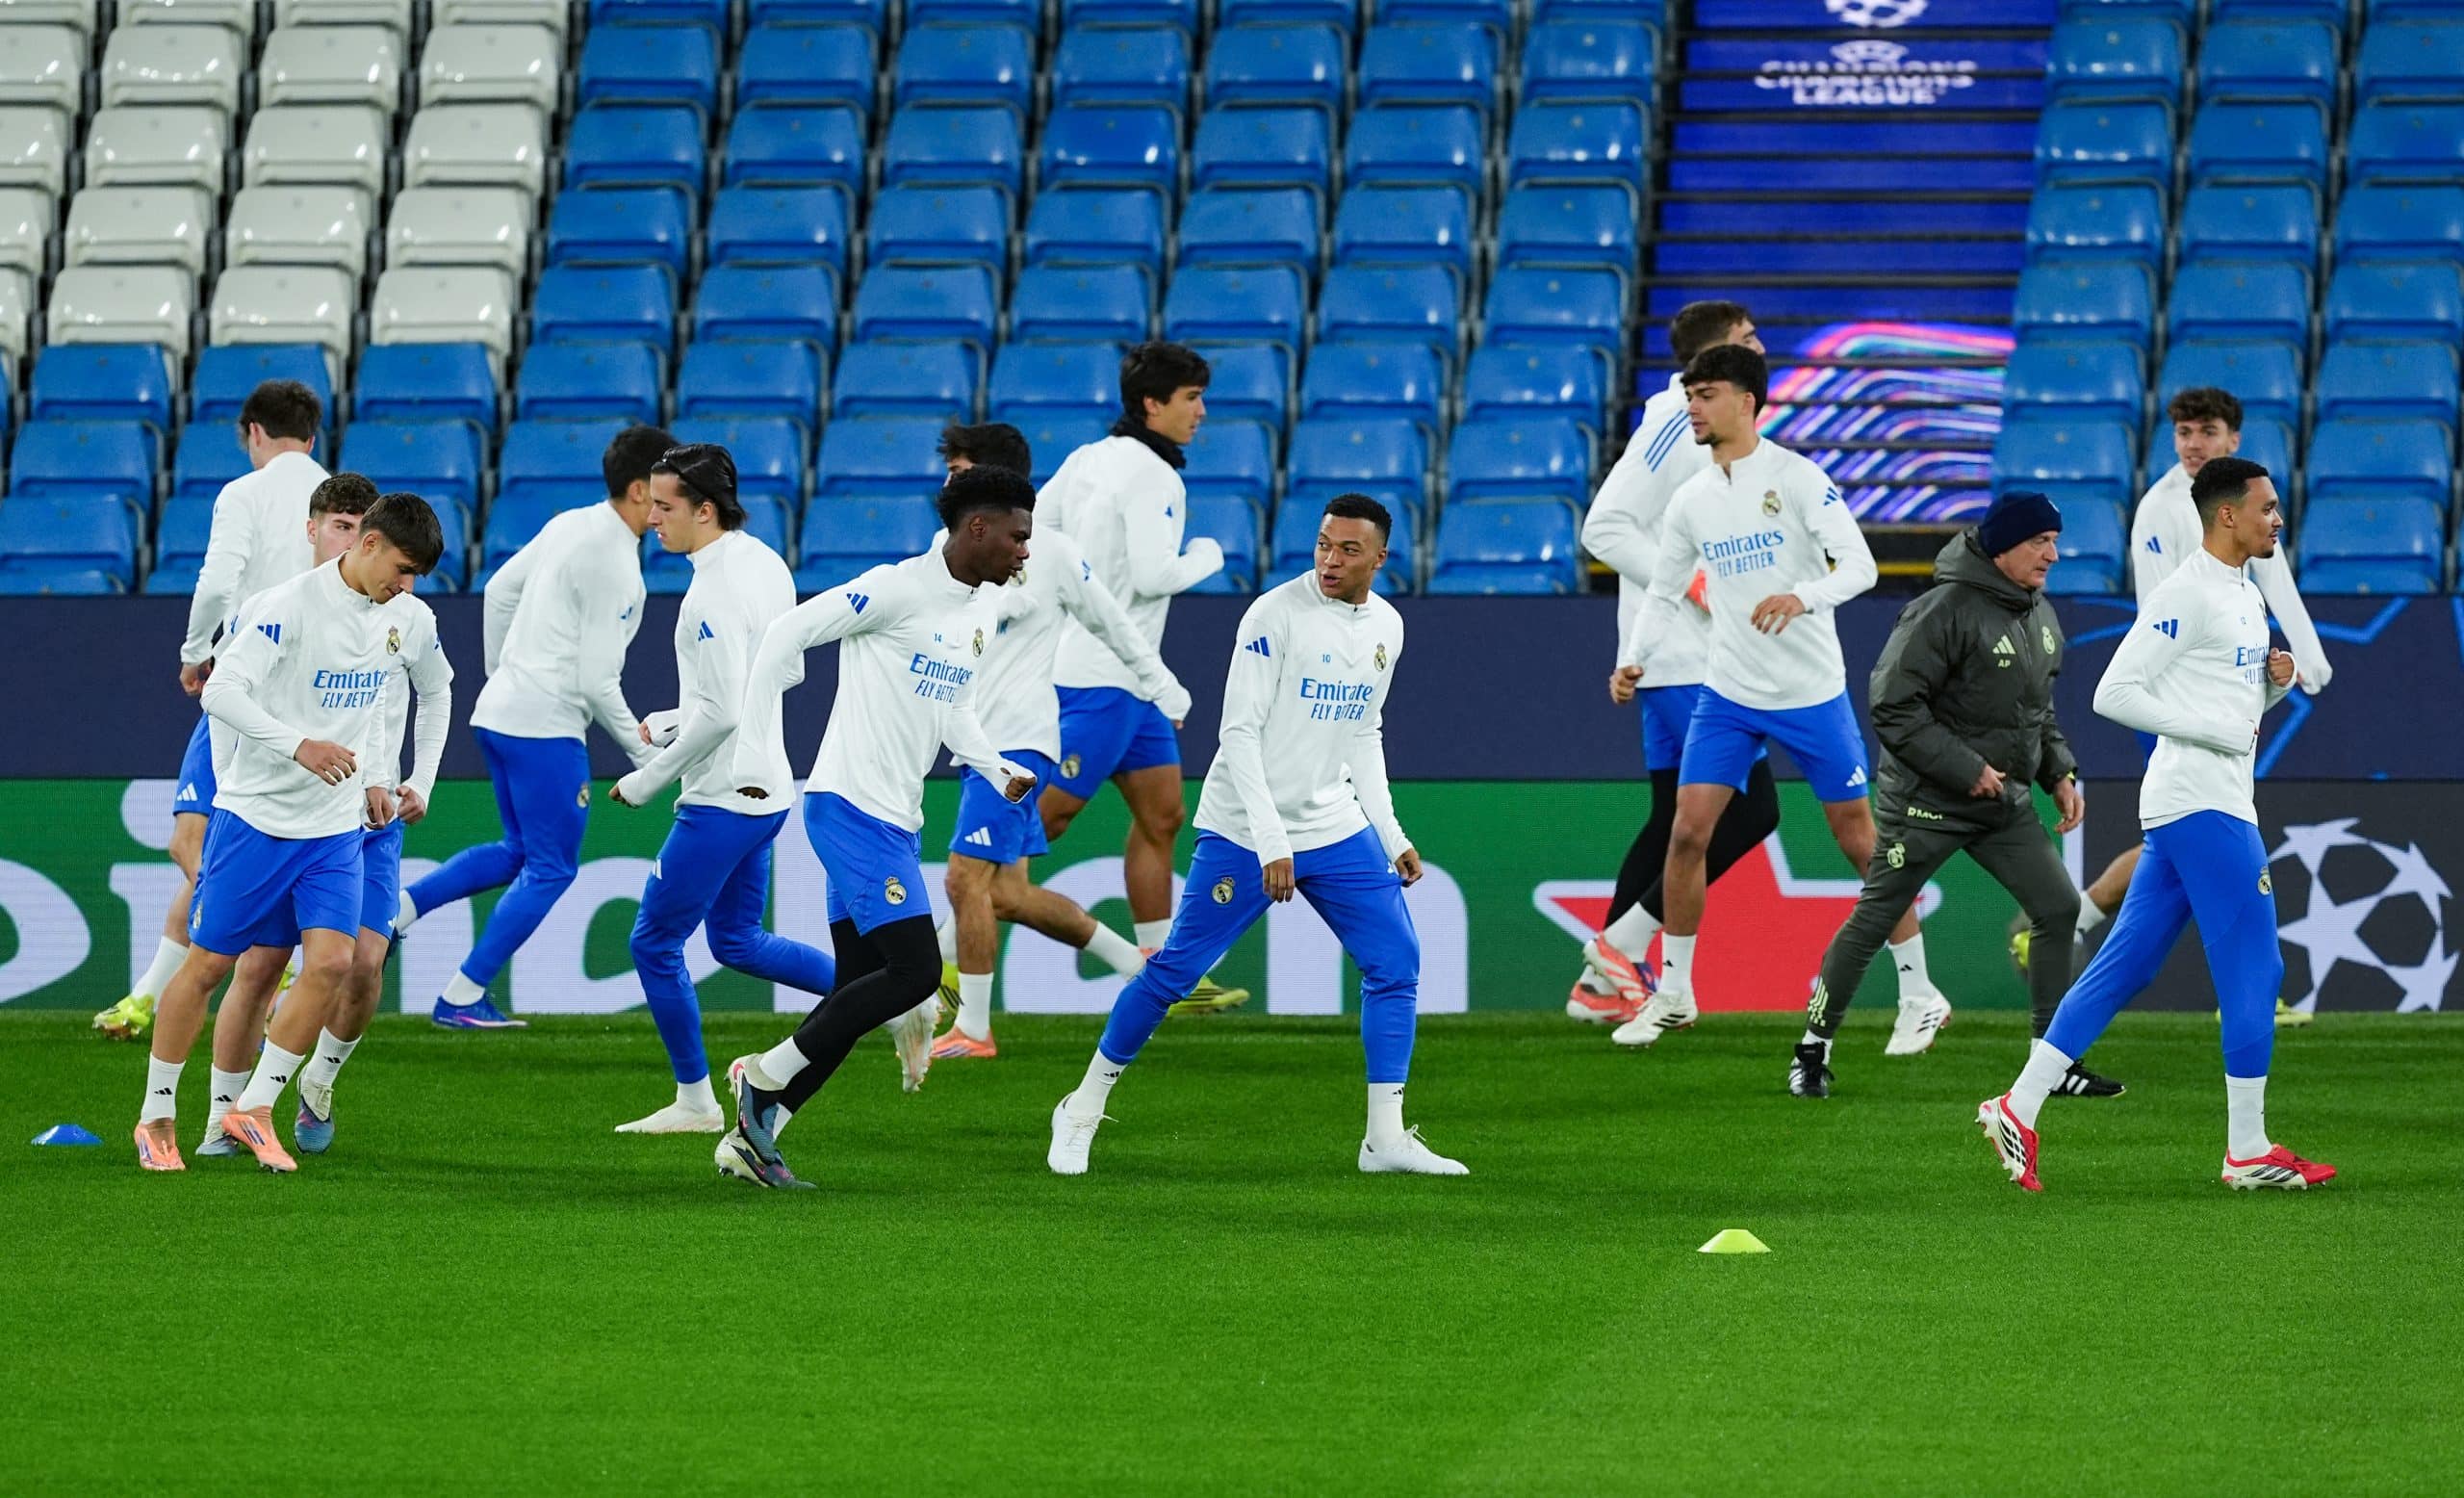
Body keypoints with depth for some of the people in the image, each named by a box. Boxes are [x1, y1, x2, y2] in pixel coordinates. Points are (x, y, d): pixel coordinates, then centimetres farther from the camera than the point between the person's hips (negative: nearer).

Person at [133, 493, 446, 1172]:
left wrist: (369, 780, 19)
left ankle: (254, 1109, 2)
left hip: (335, 827, 6)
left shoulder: (388, 616, 6)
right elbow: (221, 691, -23)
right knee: (207, 963, 2)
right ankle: (156, 1117, 17)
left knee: (331, 962, -10)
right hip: (256, 812, -6)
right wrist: (299, 746, -34)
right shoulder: (290, 605, -17)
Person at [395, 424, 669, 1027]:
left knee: (518, 852, 21)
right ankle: (462, 998, 4)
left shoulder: (569, 525, 9)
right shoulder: (614, 565, -18)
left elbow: (499, 591, 20)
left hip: (499, 711, 9)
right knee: (551, 869, 3)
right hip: (546, 727, -9)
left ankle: (396, 908, 11)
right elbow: (597, 681, -18)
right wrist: (640, 748, -4)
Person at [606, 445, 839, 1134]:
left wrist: (646, 781, -14)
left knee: (655, 943, 3)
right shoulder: (766, 564, 7)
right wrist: (671, 723, 17)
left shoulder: (716, 592, -22)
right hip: (764, 788, 10)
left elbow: (721, 713, -25)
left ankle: (694, 1100, 12)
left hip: (721, 801, -10)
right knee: (737, 942, 21)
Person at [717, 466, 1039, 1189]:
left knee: (861, 990, 6)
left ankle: (752, 1137, 10)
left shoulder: (984, 612, 13)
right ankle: (765, 1077, -2)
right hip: (851, 809, -9)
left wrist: (997, 769, 9)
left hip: (898, 822, 9)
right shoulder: (899, 589, -14)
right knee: (916, 971, -15)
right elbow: (785, 637, -11)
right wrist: (758, 753, -14)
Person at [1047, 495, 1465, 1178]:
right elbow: (1240, 732, -17)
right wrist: (1271, 842, -23)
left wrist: (1391, 836, 12)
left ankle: (1386, 1138, 3)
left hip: (1337, 828, 6)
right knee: (1176, 968, -4)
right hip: (1244, 830, -6)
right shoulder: (1276, 614, -15)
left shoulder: (1385, 626, 6)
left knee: (1396, 962, -2)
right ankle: (1082, 1111, 11)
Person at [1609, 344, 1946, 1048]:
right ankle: (1673, 992, 7)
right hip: (1728, 693, 4)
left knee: (1860, 838, 1)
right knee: (1687, 832, -6)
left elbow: (1859, 566, -17)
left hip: (1812, 693, -4)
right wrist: (1633, 661, -3)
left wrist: (1803, 596, -36)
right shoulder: (1690, 501, 4)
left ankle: (1918, 990, 13)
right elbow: (1663, 594, 13)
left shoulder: (1797, 479, -11)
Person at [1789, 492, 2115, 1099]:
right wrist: (1967, 770, -21)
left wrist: (2061, 774, 8)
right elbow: (1894, 707, -20)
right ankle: (1813, 1050, 14)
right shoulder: (1947, 612, -19)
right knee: (1874, 919, 1)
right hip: (1925, 801, -7)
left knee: (2059, 907, -1)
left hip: (2005, 800, 7)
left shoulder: (2041, 616, 9)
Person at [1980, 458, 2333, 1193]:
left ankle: (2019, 1109, 7)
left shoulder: (2248, 594, 17)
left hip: (2216, 803, 10)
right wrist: (2218, 728, -18)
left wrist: (2279, 678, 5)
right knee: (2254, 970, -5)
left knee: (2123, 966, 8)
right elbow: (2114, 693, -18)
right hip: (2202, 805, -10)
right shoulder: (2186, 595, -13)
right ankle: (2248, 1150, 1)